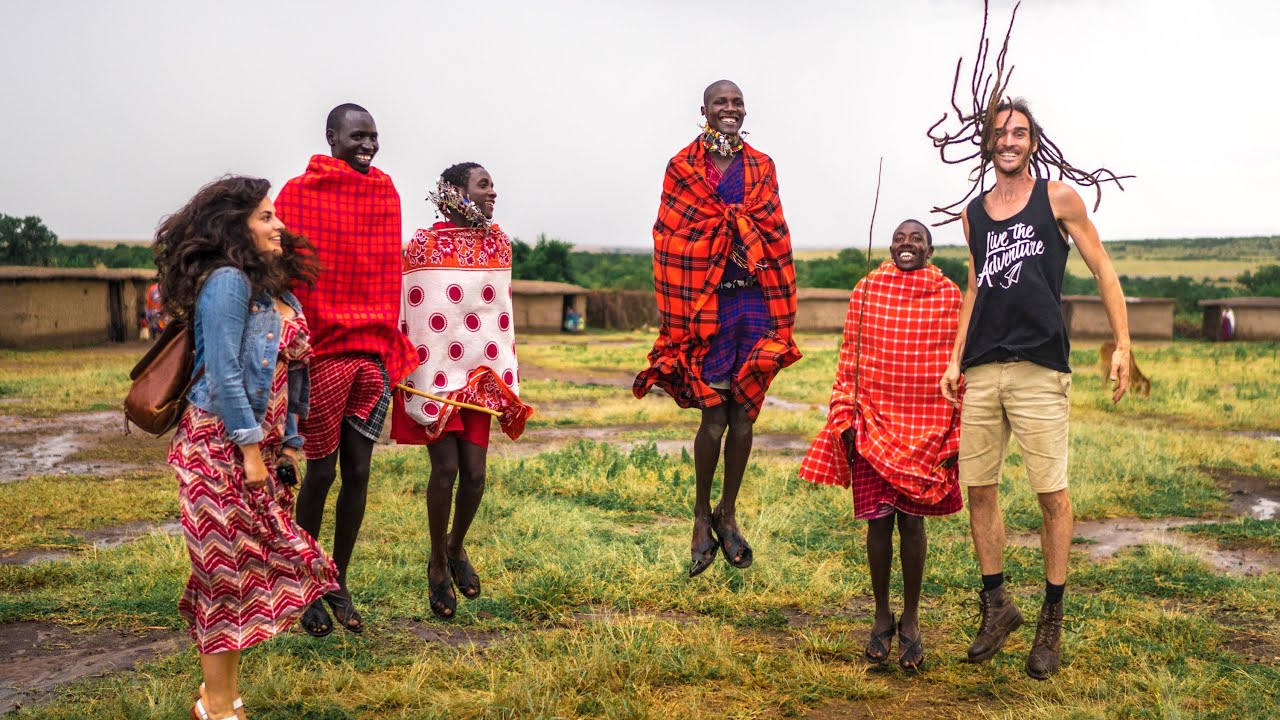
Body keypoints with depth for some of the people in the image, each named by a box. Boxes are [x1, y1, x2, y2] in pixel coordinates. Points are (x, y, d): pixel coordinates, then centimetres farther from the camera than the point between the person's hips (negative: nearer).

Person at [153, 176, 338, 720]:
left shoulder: (274, 288, 14)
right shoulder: (227, 282, -13)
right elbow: (223, 375, -18)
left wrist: (289, 444, 15)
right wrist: (250, 449, -17)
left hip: (262, 446, 8)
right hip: (222, 449, -8)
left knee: (253, 567, 11)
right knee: (231, 572, -2)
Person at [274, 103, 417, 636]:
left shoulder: (385, 193, 10)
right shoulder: (300, 193, -5)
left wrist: (393, 346, 10)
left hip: (373, 352, 5)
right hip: (322, 352, -4)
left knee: (358, 471, 7)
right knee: (322, 472, 3)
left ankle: (339, 585, 22)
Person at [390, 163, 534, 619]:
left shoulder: (497, 243, 7)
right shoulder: (425, 245, -9)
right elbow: (411, 317, -8)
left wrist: (507, 385, 10)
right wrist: (418, 385, -11)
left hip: (478, 376, 4)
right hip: (435, 375, -4)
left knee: (474, 473, 2)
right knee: (446, 468, -6)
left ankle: (456, 547, 30)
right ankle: (438, 563, 16)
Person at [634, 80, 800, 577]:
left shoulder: (761, 166, 12)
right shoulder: (682, 167, 4)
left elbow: (776, 237, 11)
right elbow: (669, 239, 0)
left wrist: (781, 316, 4)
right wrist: (678, 318, -6)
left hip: (754, 302, 3)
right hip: (705, 304, -3)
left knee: (744, 415, 4)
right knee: (715, 416, -5)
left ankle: (727, 514, 19)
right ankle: (702, 515, 14)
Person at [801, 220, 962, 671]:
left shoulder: (950, 297, 2)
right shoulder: (866, 292, 4)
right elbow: (849, 358, 5)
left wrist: (960, 433, -1)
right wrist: (846, 419, -1)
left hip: (925, 430, -1)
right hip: (873, 425, 1)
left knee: (912, 521, 2)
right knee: (878, 521, 4)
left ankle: (910, 622, 18)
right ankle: (882, 619, 21)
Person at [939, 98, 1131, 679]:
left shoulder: (1058, 198, 3)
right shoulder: (973, 213, 15)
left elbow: (1103, 271, 6)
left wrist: (1122, 345, 0)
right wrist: (955, 358, 15)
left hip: (1039, 366, -4)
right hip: (981, 370, 5)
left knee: (1051, 493, -2)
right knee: (978, 489, 6)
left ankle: (1052, 619, 11)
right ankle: (997, 605, 21)